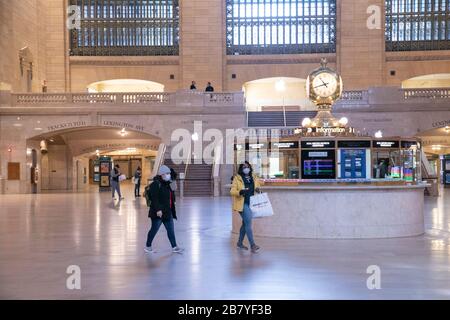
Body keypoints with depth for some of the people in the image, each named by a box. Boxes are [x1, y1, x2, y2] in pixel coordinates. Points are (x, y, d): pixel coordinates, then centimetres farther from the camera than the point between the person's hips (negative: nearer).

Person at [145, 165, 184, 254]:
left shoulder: (167, 184, 14)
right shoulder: (156, 184, -15)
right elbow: (154, 198, -22)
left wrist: (172, 210, 21)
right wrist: (158, 210, -27)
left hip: (168, 212, 9)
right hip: (158, 212, -8)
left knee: (171, 230, 8)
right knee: (154, 229, 3)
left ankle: (174, 247, 14)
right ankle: (148, 246, 18)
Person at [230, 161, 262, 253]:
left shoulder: (253, 177, 10)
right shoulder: (237, 178, -5)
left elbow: (257, 185, 22)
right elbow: (232, 191, -7)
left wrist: (258, 189, -3)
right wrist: (240, 192, -27)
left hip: (251, 203, 6)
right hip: (242, 204, -6)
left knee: (245, 223, 15)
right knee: (248, 223, -13)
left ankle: (240, 243, 29)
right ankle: (252, 245, -13)